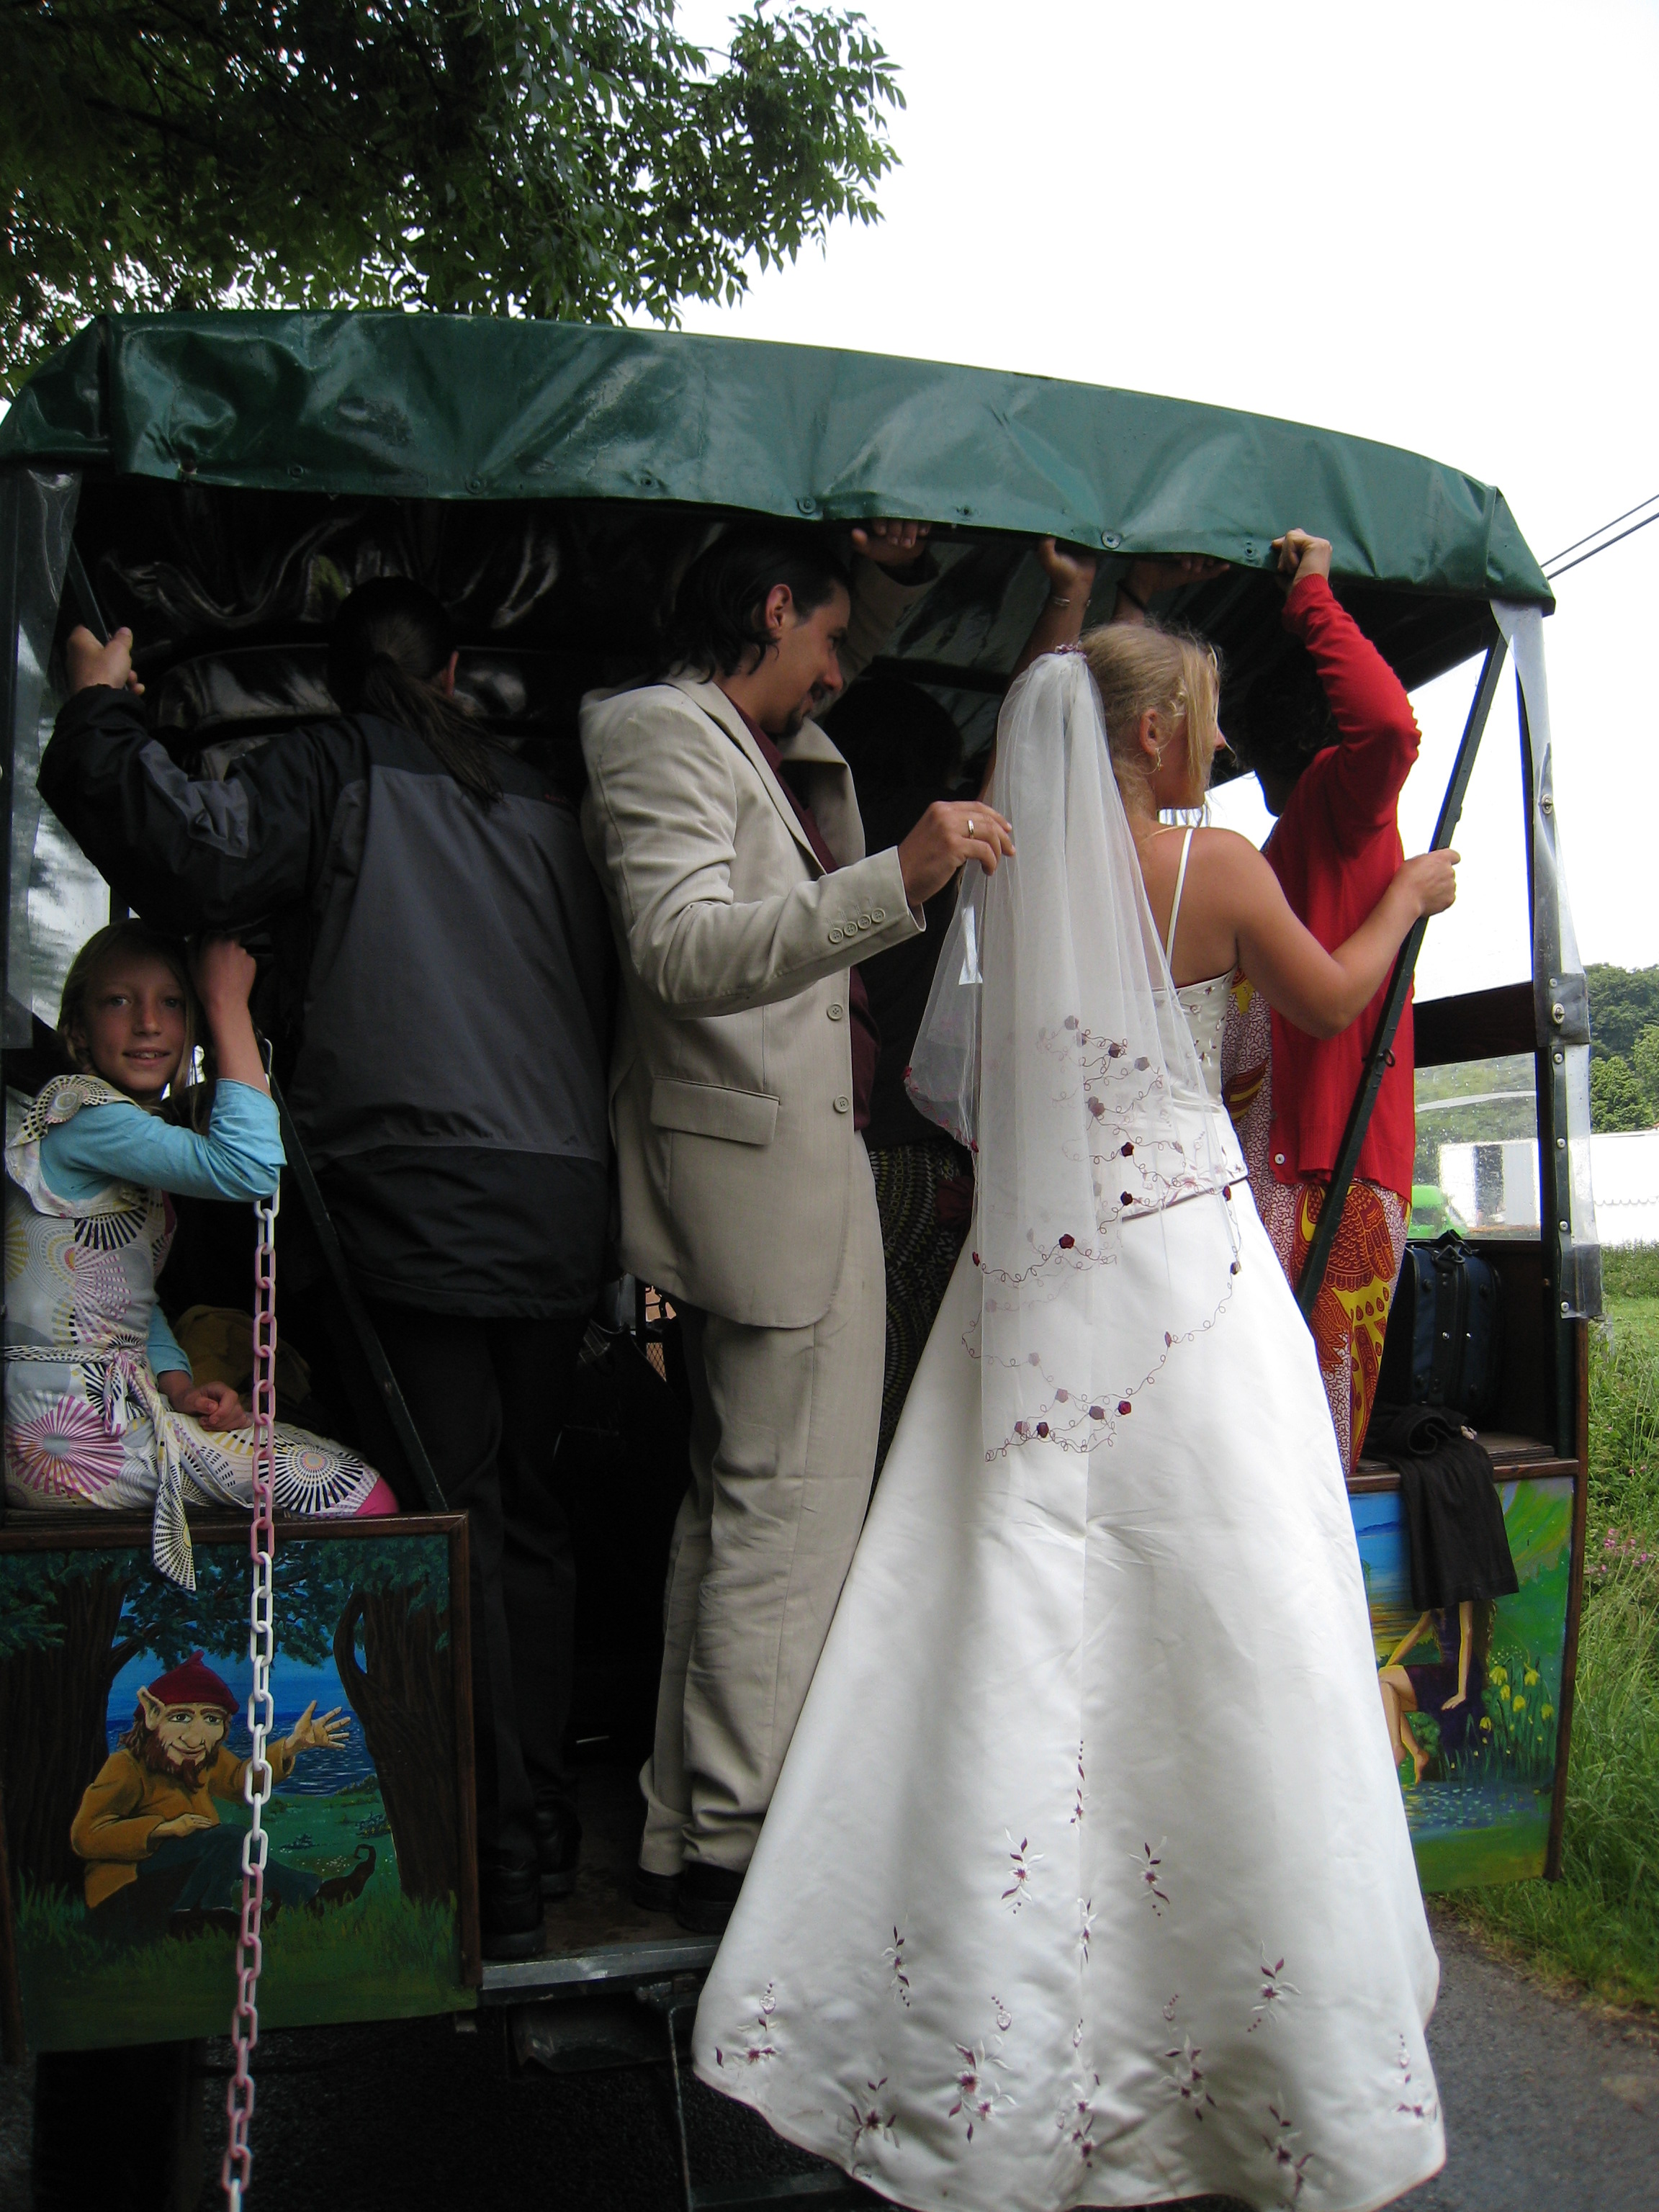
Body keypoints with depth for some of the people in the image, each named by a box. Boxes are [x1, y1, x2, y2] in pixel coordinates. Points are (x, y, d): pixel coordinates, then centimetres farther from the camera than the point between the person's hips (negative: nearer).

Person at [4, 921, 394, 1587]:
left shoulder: (133, 1136, 16)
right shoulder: (82, 1116, -15)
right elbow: (250, 1168, -31)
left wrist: (178, 1385, 0)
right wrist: (230, 1003, -21)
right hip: (71, 1435, -10)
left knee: (351, 1472, 11)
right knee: (360, 1496, -11)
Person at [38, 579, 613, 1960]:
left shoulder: (329, 770, 3)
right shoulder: (537, 800, 18)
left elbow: (195, 857, -14)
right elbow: (605, 999, 19)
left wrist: (101, 710, 1)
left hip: (418, 1210, -5)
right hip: (562, 1211, 6)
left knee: (446, 1527, -1)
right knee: (529, 1512, 15)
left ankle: (497, 1866, 5)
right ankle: (545, 1821, 24)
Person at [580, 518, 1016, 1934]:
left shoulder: (780, 746, 20)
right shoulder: (662, 730, -8)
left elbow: (840, 658, 42)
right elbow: (685, 952, -24)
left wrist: (894, 571, 23)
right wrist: (897, 880, -33)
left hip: (792, 1152, 10)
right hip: (767, 1152, -10)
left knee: (734, 1499, 12)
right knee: (794, 1507, -7)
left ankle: (688, 1833, 22)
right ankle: (732, 1849, 4)